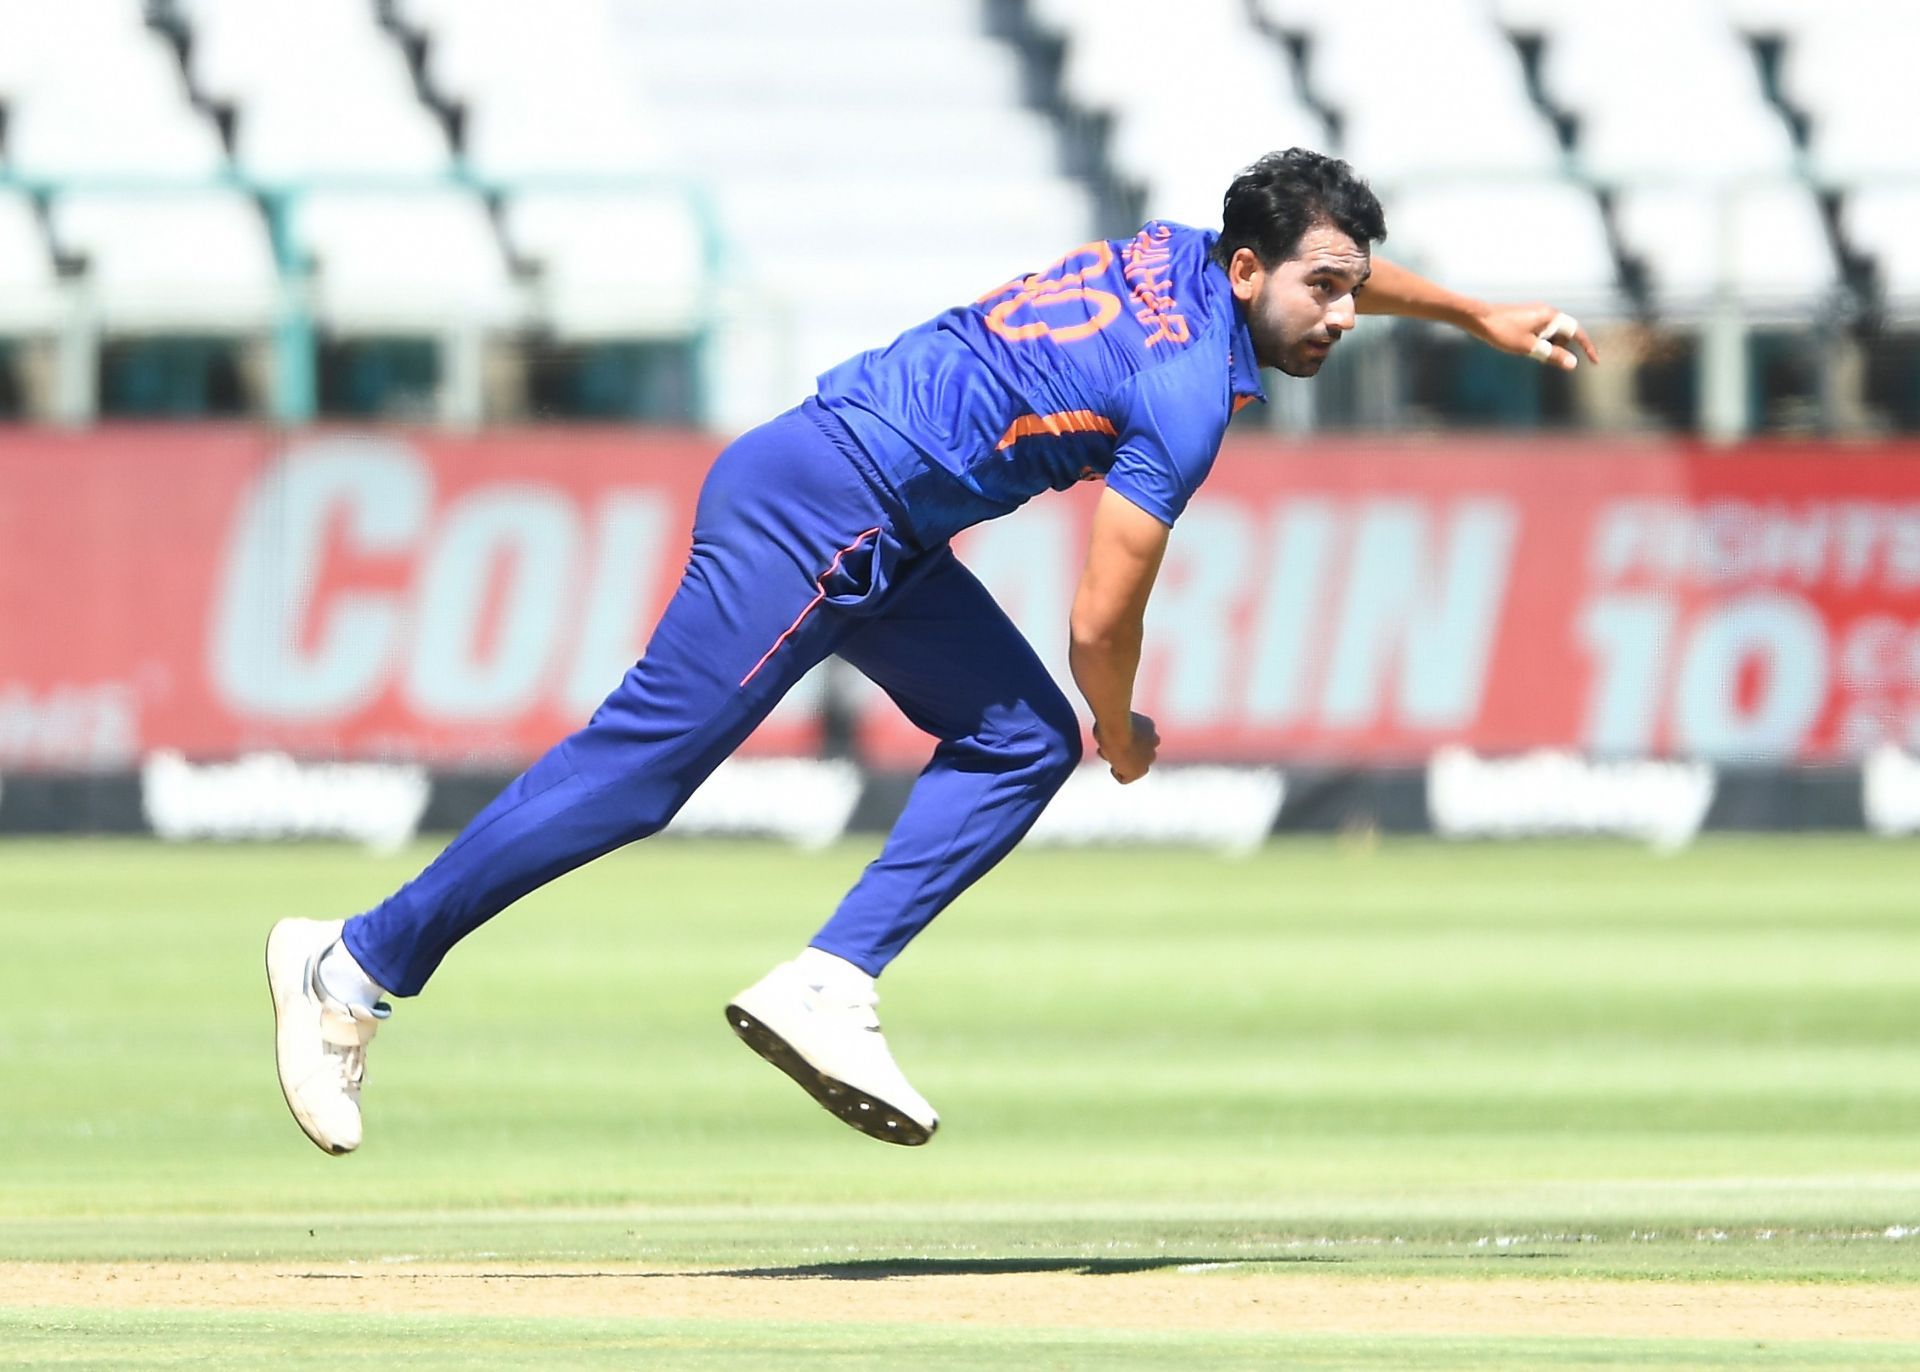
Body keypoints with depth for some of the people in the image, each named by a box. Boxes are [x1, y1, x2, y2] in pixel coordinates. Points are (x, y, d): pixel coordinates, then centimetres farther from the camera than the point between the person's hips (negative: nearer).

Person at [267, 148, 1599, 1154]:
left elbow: (1334, 261, 35)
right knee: (639, 767, -12)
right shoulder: (1188, 391, -16)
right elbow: (1102, 621, -14)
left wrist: (1481, 318, 43)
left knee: (1026, 739, 8)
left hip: (878, 538, 10)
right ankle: (359, 967, -9)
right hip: (817, 511, -10)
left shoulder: (1186, 256, 10)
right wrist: (1125, 736, 5)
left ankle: (827, 988, -2)